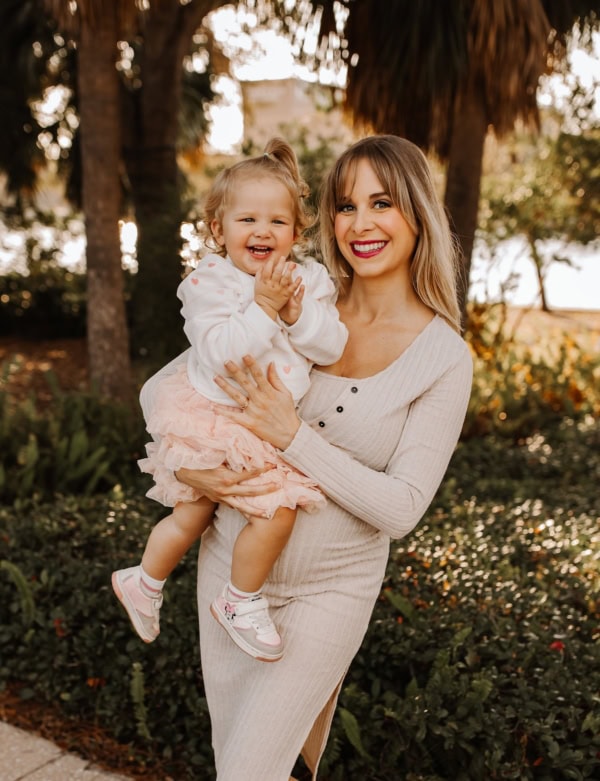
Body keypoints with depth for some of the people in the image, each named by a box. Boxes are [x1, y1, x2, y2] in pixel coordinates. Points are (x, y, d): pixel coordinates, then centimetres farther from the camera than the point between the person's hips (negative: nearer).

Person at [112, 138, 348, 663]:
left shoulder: (310, 280, 1)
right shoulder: (207, 283, -13)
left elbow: (331, 348, -6)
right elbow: (221, 353, -24)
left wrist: (297, 312, -20)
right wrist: (262, 307, -27)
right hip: (212, 418, -4)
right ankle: (241, 601, 29)